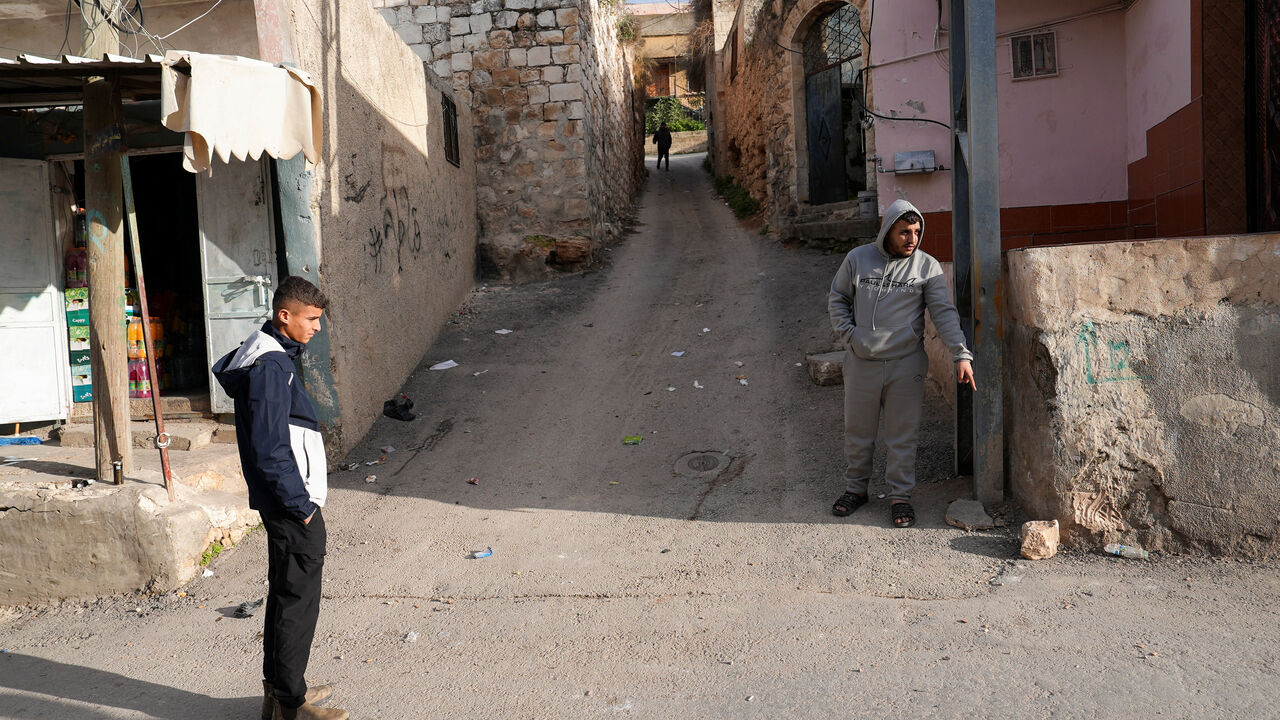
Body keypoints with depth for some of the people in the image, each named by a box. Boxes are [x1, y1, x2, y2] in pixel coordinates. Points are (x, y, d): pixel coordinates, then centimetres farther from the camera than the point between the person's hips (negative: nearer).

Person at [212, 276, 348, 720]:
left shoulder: (271, 357, 12)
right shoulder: (269, 368, -20)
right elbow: (270, 450, -24)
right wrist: (300, 505, -19)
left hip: (284, 501, 11)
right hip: (292, 504, -11)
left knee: (285, 593, 18)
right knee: (299, 600, -1)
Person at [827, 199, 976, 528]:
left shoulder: (927, 266, -3)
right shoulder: (858, 259, 0)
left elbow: (945, 313, -8)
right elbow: (837, 299, 11)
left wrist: (962, 355, -19)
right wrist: (849, 334, -3)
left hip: (906, 365, -1)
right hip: (861, 363, 1)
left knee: (903, 435, 5)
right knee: (858, 431, 12)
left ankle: (900, 495, 19)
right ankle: (856, 489, 29)